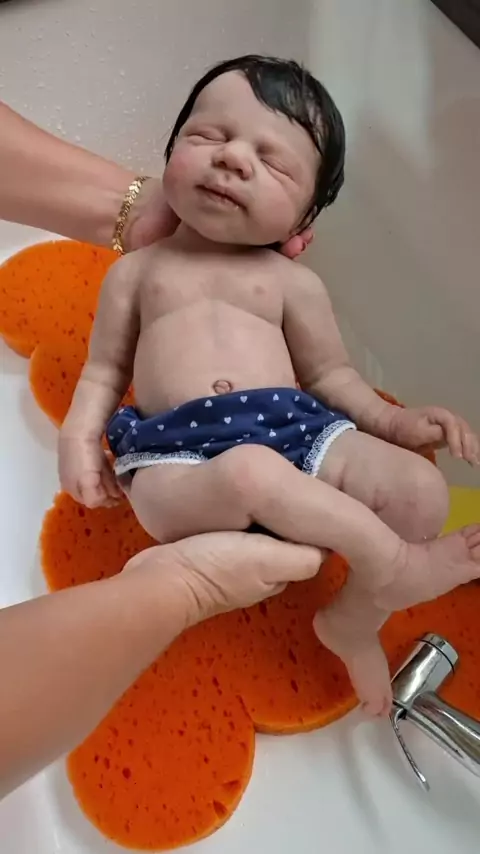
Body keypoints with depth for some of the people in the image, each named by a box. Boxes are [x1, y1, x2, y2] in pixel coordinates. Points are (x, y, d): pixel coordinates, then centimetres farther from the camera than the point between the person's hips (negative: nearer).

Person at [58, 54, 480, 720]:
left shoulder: (294, 283, 14)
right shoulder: (136, 271, 15)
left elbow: (329, 375, 17)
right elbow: (105, 370, 17)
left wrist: (393, 422, 2)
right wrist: (80, 437, 0)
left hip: (296, 429, 3)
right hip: (175, 457, -2)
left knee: (422, 489, -15)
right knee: (253, 472, -36)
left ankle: (357, 617, 3)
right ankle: (390, 562, -14)